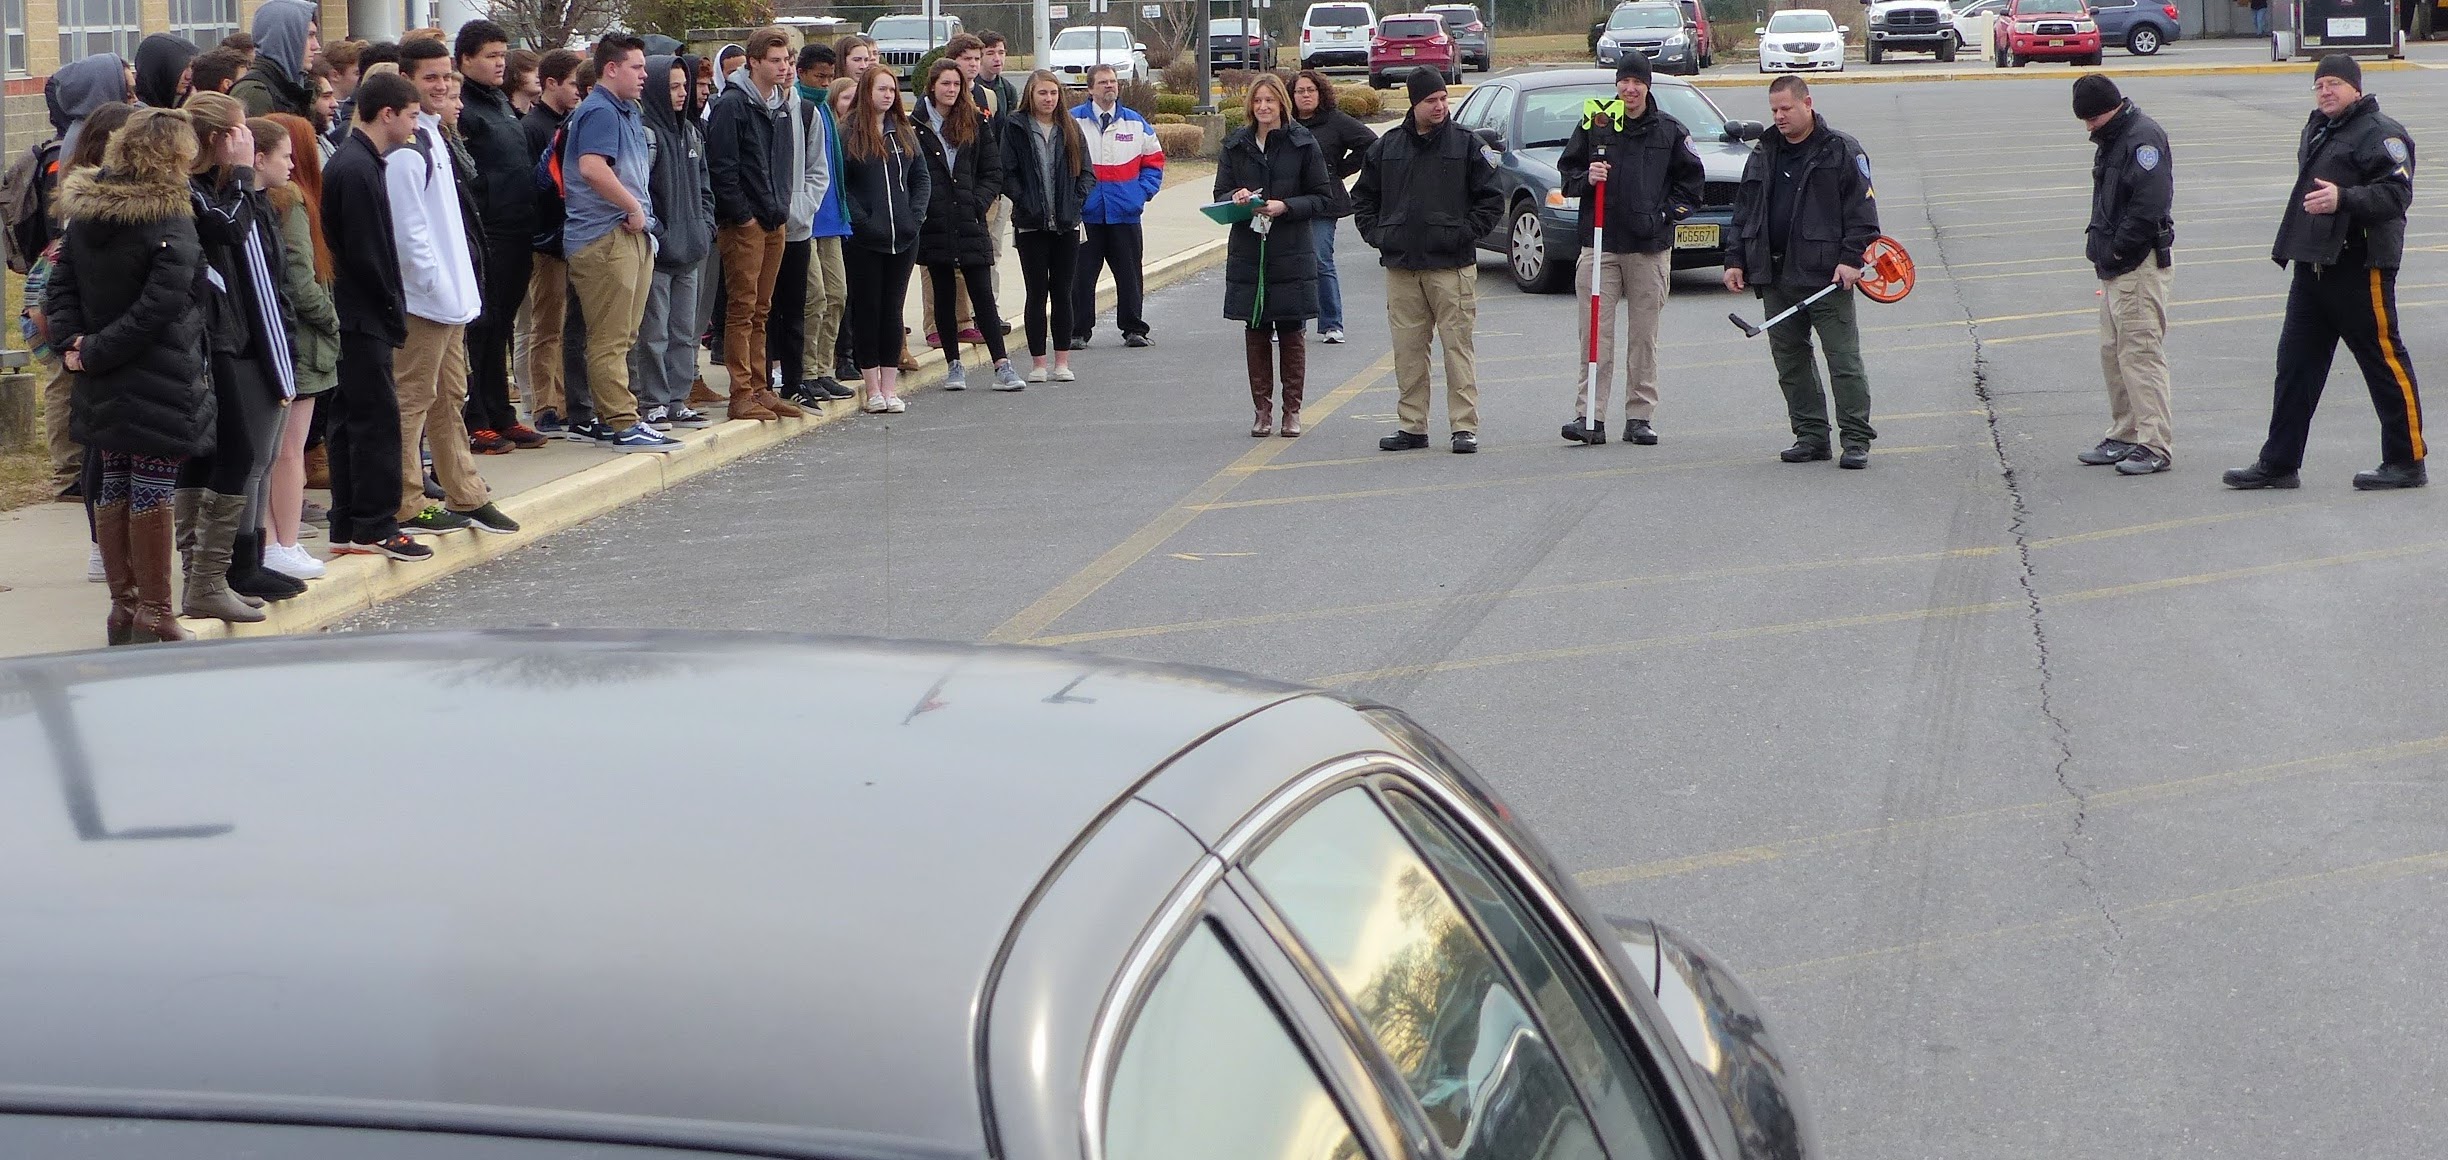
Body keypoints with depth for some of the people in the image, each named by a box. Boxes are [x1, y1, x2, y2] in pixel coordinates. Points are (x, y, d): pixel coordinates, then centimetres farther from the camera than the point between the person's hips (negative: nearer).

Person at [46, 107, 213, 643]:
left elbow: (61, 287, 6)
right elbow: (158, 306, -22)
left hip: (103, 381, 7)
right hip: (162, 383, -7)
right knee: (153, 494, -1)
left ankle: (123, 605, 22)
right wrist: (99, 351, -15)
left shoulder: (84, 212, 7)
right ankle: (153, 615, 4)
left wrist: (72, 342, -2)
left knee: (113, 489, 14)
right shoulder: (170, 224, -16)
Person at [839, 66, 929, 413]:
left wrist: (915, 215, 0)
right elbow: (839, 184, -7)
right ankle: (872, 388, 6)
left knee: (893, 310, 6)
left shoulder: (904, 132, 12)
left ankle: (890, 386, 9)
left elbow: (922, 177, 14)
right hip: (864, 240, -4)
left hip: (903, 238, 4)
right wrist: (859, 219, -14)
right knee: (867, 310, 1)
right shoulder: (849, 134, -3)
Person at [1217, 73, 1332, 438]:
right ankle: (1262, 410, 11)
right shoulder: (1236, 145, 7)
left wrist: (1284, 207, -15)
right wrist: (1236, 198, -12)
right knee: (1255, 333, 4)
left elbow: (1322, 198, 0)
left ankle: (1292, 410, 10)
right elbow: (1220, 194, 11)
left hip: (1292, 253, -2)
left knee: (1291, 333, 2)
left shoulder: (1303, 144, -1)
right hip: (1247, 252, 2)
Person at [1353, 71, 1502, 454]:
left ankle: (1465, 427, -2)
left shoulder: (1464, 145, 2)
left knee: (1457, 345, -4)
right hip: (1400, 267, 3)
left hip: (1452, 265, -3)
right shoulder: (1386, 147, 9)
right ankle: (1413, 426, 13)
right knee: (1407, 348, 6)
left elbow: (1491, 200, 4)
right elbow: (1362, 198, 19)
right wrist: (1376, 234, 6)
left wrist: (1466, 233, -5)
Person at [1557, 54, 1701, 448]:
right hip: (1599, 244, 0)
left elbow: (1691, 177, 12)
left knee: (1644, 337, 4)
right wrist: (1585, 179, -8)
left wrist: (1670, 211, 0)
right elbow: (1567, 171, 13)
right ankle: (1590, 416, -4)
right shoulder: (1593, 126, 5)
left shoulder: (1669, 131, 5)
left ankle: (1639, 416, 10)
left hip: (1650, 248, 0)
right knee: (1595, 335, -4)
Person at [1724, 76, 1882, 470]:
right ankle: (1811, 436, 15)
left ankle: (1856, 440, -3)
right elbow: (1743, 212, 21)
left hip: (1826, 276, -6)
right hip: (1775, 279, 6)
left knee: (1844, 359, -6)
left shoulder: (1841, 152, -1)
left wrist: (1851, 258, -14)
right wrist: (1735, 260, 13)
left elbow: (1862, 210, -4)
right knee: (1790, 361, 8)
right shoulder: (1763, 155, 16)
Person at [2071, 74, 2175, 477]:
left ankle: (2154, 447, -10)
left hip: (2141, 264, -10)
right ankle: (2124, 436, 23)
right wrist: (2099, 245, 12)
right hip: (2115, 264, 11)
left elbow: (2150, 203, -24)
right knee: (2113, 351, 14)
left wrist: (2117, 248, -18)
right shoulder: (2112, 139, 17)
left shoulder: (2144, 137, -15)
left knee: (2141, 351, -11)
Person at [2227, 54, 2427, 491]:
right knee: (2296, 362, 8)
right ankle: (2279, 463, 12)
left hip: (2360, 265, -9)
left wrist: (2344, 199, -31)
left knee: (2385, 360, -1)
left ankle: (2407, 462, 7)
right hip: (2313, 266, 9)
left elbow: (2396, 193, -19)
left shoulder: (2380, 134, -9)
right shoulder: (2317, 129, 19)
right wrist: (2290, 244, 22)